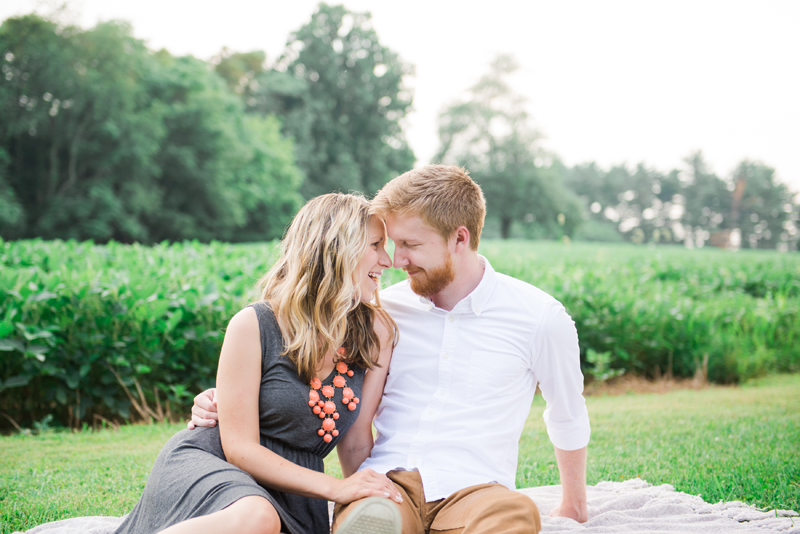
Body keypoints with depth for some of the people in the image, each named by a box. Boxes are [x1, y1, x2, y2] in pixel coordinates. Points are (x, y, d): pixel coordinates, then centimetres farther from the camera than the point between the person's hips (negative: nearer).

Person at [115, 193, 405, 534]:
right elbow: (240, 448, -13)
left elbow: (354, 443, 7)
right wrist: (334, 488, -20)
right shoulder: (254, 326, -12)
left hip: (293, 492, 5)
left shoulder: (376, 333, 1)